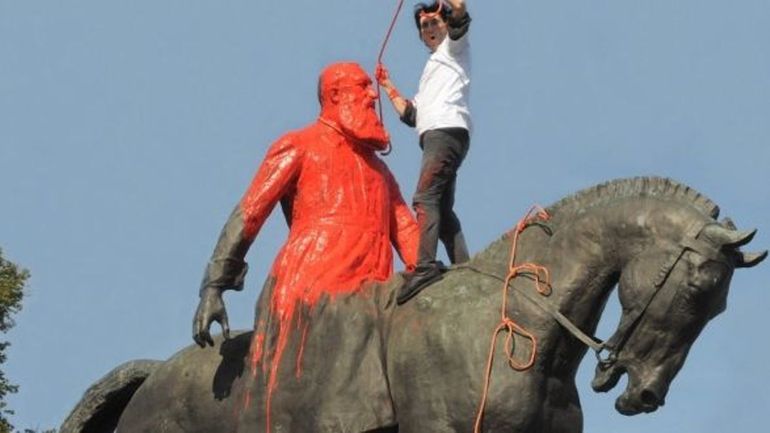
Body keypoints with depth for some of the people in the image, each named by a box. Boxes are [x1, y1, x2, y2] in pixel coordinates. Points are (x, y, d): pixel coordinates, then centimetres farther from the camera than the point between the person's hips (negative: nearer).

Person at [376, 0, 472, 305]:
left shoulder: (454, 47, 13)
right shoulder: (432, 68, 36)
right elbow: (411, 115, 31)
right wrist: (389, 88, 31)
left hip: (447, 131, -10)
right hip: (435, 136, 10)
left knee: (425, 197, -22)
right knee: (442, 208, 5)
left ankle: (426, 265, -34)